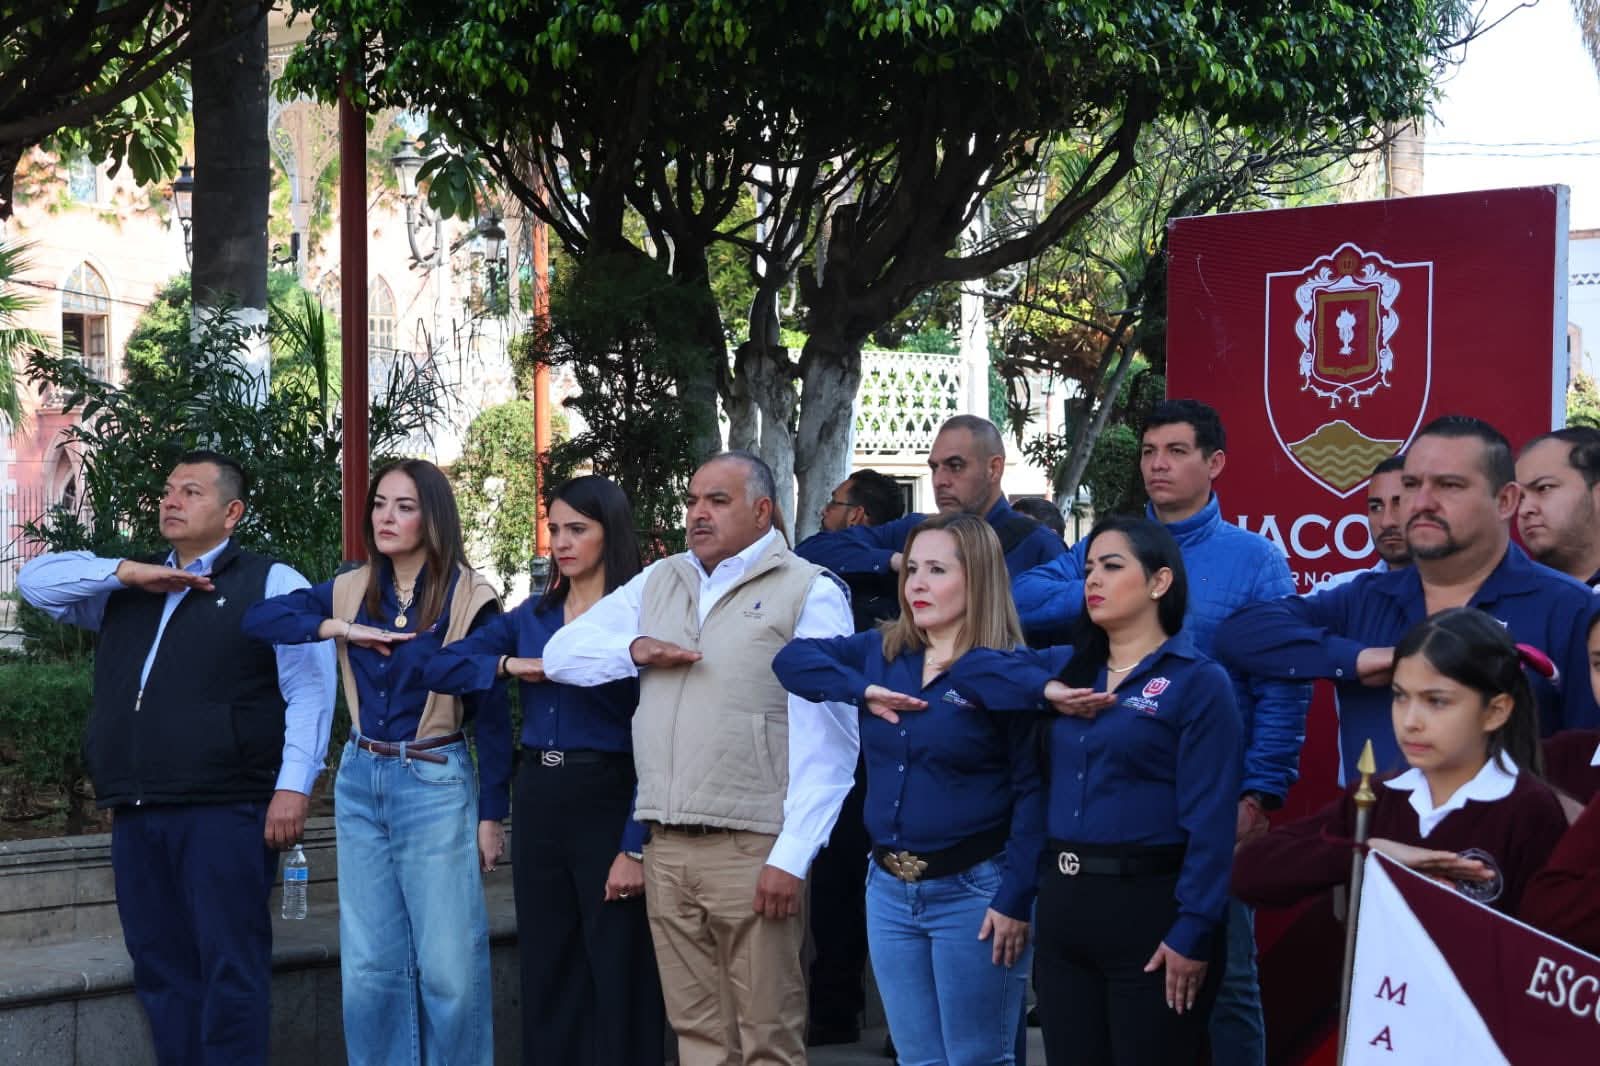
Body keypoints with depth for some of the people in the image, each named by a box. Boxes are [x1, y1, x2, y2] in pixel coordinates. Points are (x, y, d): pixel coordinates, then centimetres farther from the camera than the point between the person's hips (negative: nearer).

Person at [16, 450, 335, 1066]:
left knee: (229, 967, -5)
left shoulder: (271, 583, 3)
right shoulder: (126, 590, 20)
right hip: (136, 814, 6)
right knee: (160, 967, 9)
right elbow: (36, 582, 13)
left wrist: (293, 786, -15)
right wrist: (126, 572, 0)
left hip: (225, 812, -6)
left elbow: (310, 691, -4)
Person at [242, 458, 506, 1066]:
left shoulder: (468, 599, -7)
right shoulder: (352, 591, 7)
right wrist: (340, 629, -12)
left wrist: (492, 813, -5)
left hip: (436, 786, -5)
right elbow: (259, 618, 2)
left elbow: (492, 711, -5)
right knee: (368, 967, 8)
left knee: (449, 966, -3)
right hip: (360, 782, 5)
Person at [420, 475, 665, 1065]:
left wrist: (636, 848, -18)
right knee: (546, 971, 12)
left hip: (608, 800, -6)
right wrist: (509, 665, -11)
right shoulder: (533, 615, 9)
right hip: (538, 800, 6)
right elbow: (439, 668, 7)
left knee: (618, 973, 1)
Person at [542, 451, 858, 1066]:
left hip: (752, 849, -5)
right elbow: (561, 653, 18)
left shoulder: (809, 593, -2)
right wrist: (634, 650, -2)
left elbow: (827, 739, -8)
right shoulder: (658, 582, 17)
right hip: (666, 849, 5)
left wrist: (792, 855, -15)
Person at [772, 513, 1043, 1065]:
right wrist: (862, 690, -10)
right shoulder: (881, 653, 7)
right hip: (888, 889, 6)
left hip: (972, 892, -6)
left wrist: (1015, 899, -18)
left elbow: (1032, 791, -13)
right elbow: (791, 658, 6)